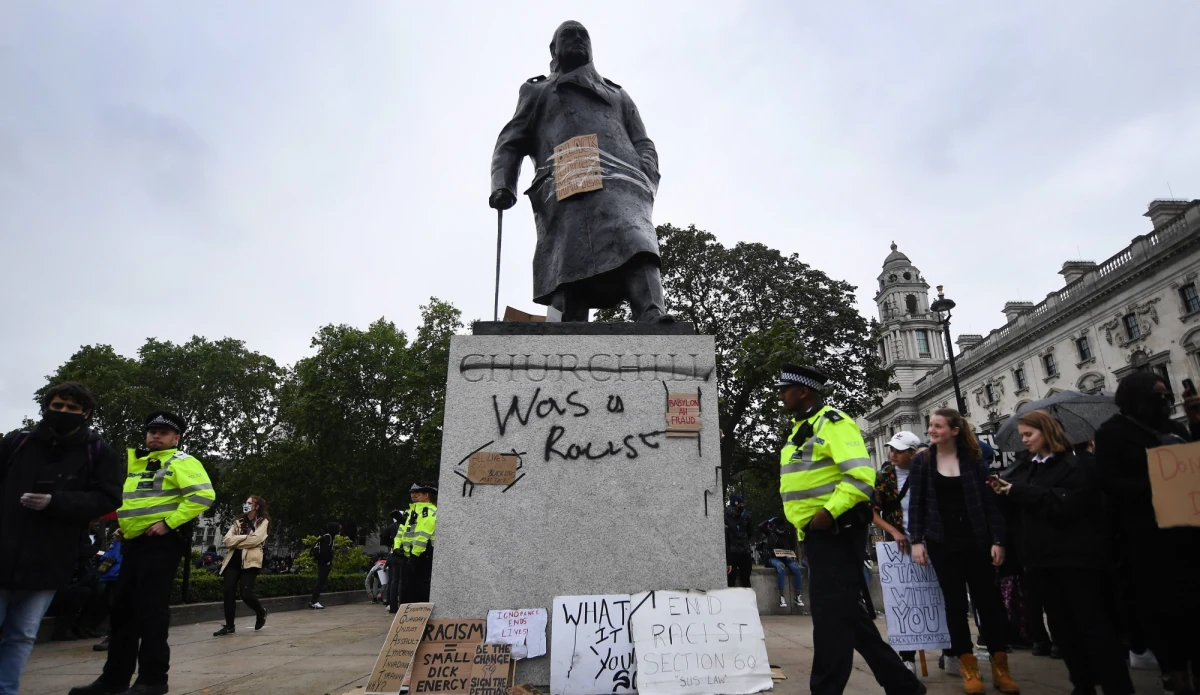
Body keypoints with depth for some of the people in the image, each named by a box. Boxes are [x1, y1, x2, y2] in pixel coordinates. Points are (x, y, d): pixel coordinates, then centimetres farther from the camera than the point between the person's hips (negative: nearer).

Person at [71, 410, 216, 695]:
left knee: (150, 610, -6)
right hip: (133, 543, 9)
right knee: (122, 610, 13)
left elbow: (203, 494, -21)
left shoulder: (181, 461, -6)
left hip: (162, 543, -9)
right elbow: (128, 500, 32)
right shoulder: (137, 464, 20)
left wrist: (169, 523, -22)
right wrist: (123, 523, 13)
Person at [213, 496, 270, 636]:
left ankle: (261, 612, 19)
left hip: (250, 561, -5)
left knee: (246, 594, -10)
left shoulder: (263, 521, 3)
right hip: (234, 560, 5)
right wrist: (245, 537, -9)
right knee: (229, 593, -3)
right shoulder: (238, 521, 19)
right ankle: (229, 625, 10)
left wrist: (236, 541, -4)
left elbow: (255, 539, -13)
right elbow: (227, 540, 5)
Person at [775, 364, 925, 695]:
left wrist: (829, 512, -25)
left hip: (836, 531, -10)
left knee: (831, 616, -5)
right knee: (848, 614, 15)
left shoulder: (832, 423, -12)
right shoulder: (800, 431, 18)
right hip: (816, 533, 10)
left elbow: (862, 476, -23)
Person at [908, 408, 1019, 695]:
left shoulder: (973, 459, 2)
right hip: (942, 542, 0)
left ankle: (1000, 666, 16)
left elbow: (989, 501, 0)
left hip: (976, 540, 0)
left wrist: (997, 540, -6)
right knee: (955, 603, 5)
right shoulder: (921, 461, 2)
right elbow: (916, 504, 1)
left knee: (988, 600, 4)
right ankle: (969, 667, 14)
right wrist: (916, 540, -6)